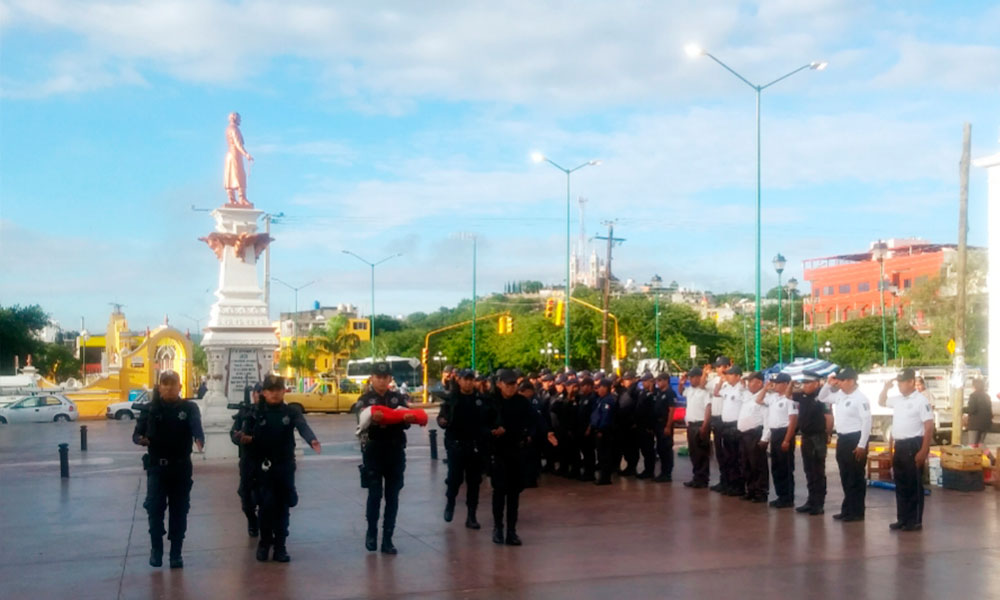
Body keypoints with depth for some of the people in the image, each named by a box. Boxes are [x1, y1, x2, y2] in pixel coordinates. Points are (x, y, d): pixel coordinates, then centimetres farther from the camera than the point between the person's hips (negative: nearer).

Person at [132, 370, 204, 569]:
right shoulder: (150, 409, 3)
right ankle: (156, 549, 12)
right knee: (154, 509, -5)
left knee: (179, 511, 4)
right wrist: (141, 439, -26)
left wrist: (199, 439, -40)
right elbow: (137, 433, -1)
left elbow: (196, 427, -18)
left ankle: (176, 553, 14)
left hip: (181, 467, 0)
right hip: (156, 466, 0)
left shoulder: (189, 408, 0)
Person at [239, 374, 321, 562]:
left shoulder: (291, 412, 0)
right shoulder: (256, 413, 1)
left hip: (286, 466, 1)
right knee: (267, 504, -10)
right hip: (264, 467, -1)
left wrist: (312, 440, -38)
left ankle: (279, 546, 16)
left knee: (282, 507, 5)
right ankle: (265, 542, 12)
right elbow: (246, 437, 0)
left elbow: (303, 427, -17)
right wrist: (245, 439, -25)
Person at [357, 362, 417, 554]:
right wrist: (373, 419, -38)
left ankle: (387, 538, 10)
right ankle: (371, 532, 20)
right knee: (375, 495, -1)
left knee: (392, 497, 4)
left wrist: (408, 419, -27)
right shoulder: (365, 399, 1)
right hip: (373, 453, -2)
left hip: (395, 453, 2)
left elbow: (406, 423, -3)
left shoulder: (399, 398, 8)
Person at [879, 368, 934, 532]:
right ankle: (903, 519, 19)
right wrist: (886, 388, 10)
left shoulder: (921, 401, -12)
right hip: (899, 446, 8)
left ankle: (915, 521, 5)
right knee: (900, 484, 12)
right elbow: (881, 402, 29)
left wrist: (923, 451, -21)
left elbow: (929, 427, -16)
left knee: (914, 485, -1)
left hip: (913, 445, -8)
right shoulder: (898, 399, 10)